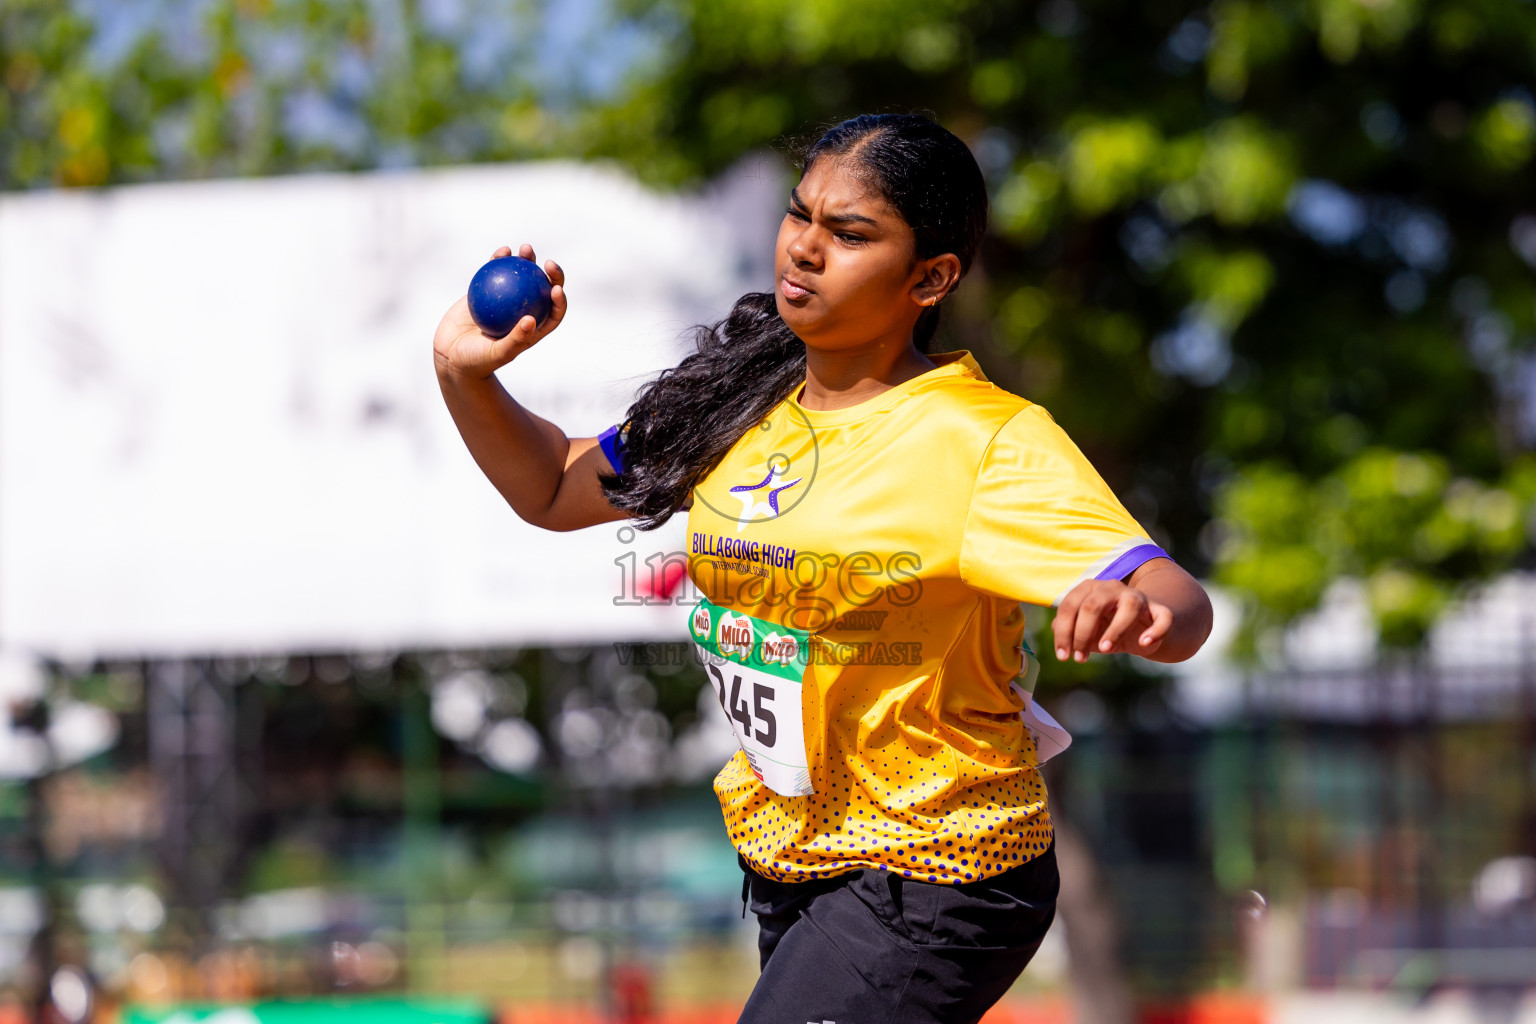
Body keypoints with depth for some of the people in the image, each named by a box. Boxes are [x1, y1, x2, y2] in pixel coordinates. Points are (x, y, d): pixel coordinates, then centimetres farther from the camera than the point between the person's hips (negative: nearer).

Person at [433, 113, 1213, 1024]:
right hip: (784, 863, 8)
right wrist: (466, 376, -2)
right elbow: (555, 489, 16)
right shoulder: (742, 407, 3)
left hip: (928, 883, -8)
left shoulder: (992, 440, -18)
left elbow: (1183, 607, -29)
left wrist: (1140, 611, -52)